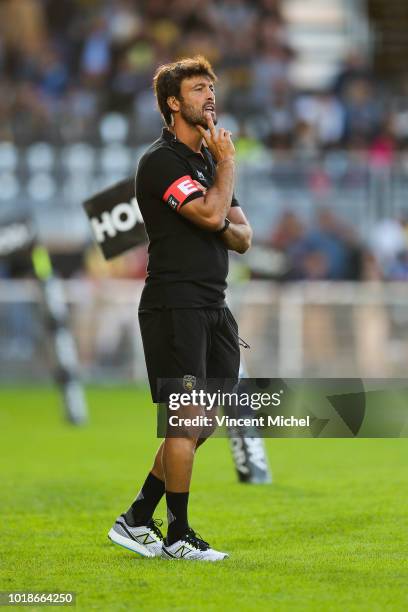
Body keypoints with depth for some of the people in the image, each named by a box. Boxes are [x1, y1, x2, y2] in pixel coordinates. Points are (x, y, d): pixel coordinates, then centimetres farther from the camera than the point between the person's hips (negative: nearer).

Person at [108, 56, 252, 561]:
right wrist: (227, 164, -6)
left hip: (212, 307, 9)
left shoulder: (208, 160, 19)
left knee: (201, 423, 9)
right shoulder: (162, 160, -10)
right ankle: (178, 536, -1)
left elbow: (242, 236, 16)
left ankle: (137, 520, 18)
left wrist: (224, 227, -7)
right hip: (174, 305, -9)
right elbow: (210, 212, -22)